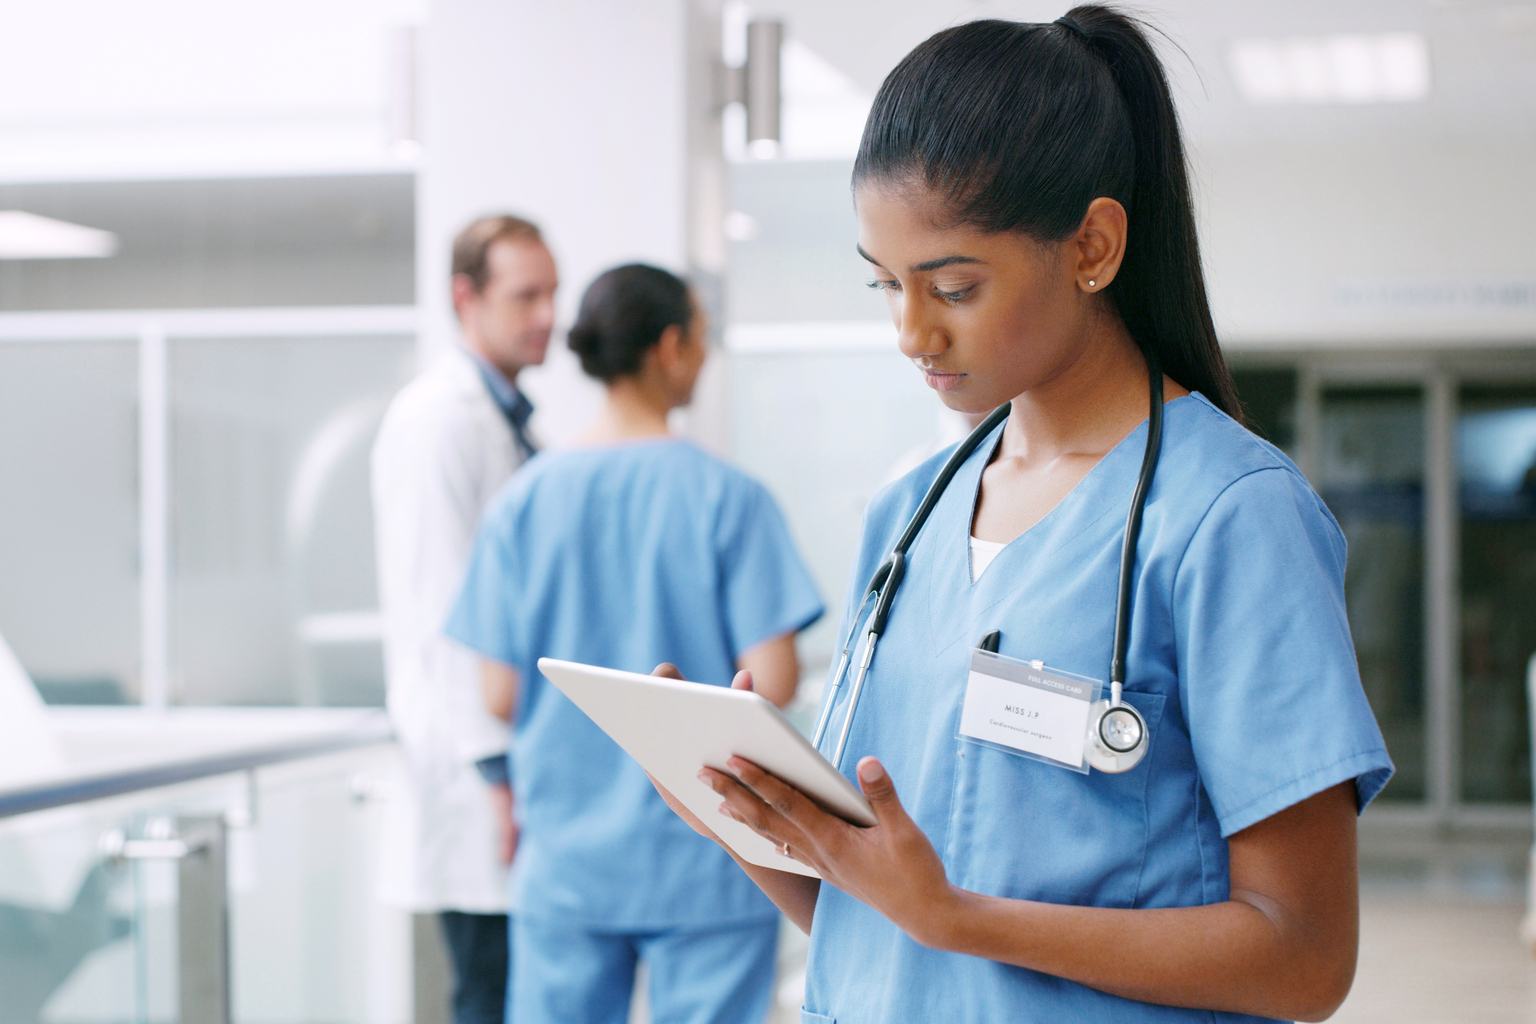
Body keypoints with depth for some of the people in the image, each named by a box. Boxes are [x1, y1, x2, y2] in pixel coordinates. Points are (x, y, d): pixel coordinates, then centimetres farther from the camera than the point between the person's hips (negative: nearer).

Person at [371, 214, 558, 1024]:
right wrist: (497, 770, -19)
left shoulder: (509, 418, 18)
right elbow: (444, 606, -17)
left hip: (522, 746, 9)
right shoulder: (439, 417, -11)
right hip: (475, 768, -9)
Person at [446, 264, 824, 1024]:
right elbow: (772, 684, -12)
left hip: (564, 861, 3)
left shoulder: (523, 501, -1)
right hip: (702, 861, -3)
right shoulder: (727, 498, -10)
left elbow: (500, 693, -1)